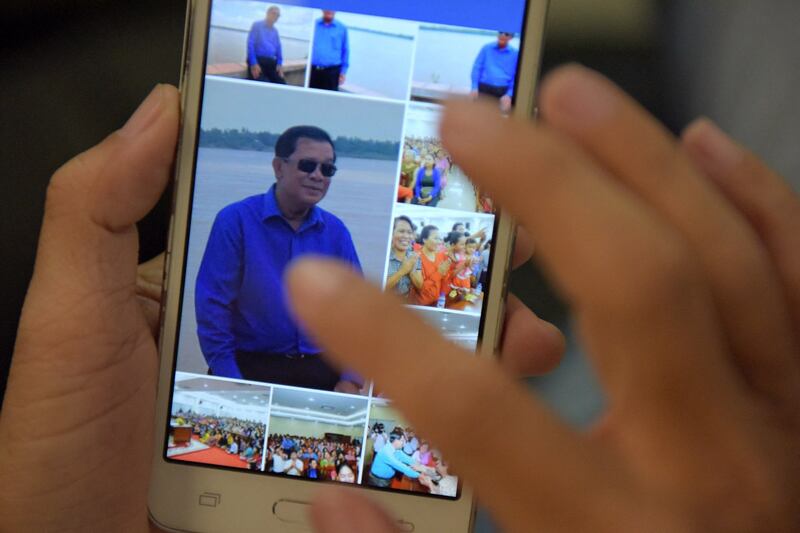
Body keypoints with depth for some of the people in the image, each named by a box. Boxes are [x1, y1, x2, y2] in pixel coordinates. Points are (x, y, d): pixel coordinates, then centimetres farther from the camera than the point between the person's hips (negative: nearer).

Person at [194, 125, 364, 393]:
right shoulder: (236, 220, -4)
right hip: (250, 367, -3)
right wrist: (230, 381, -10)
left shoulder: (336, 232, 8)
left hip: (321, 369, 3)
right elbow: (213, 305, -6)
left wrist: (351, 379, 1)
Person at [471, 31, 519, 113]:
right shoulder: (486, 48, 10)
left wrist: (509, 95, -11)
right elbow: (477, 68, 7)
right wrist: (474, 87, -7)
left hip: (503, 90, 0)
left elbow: (517, 78, 3)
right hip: (484, 88, 0)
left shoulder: (515, 53, 7)